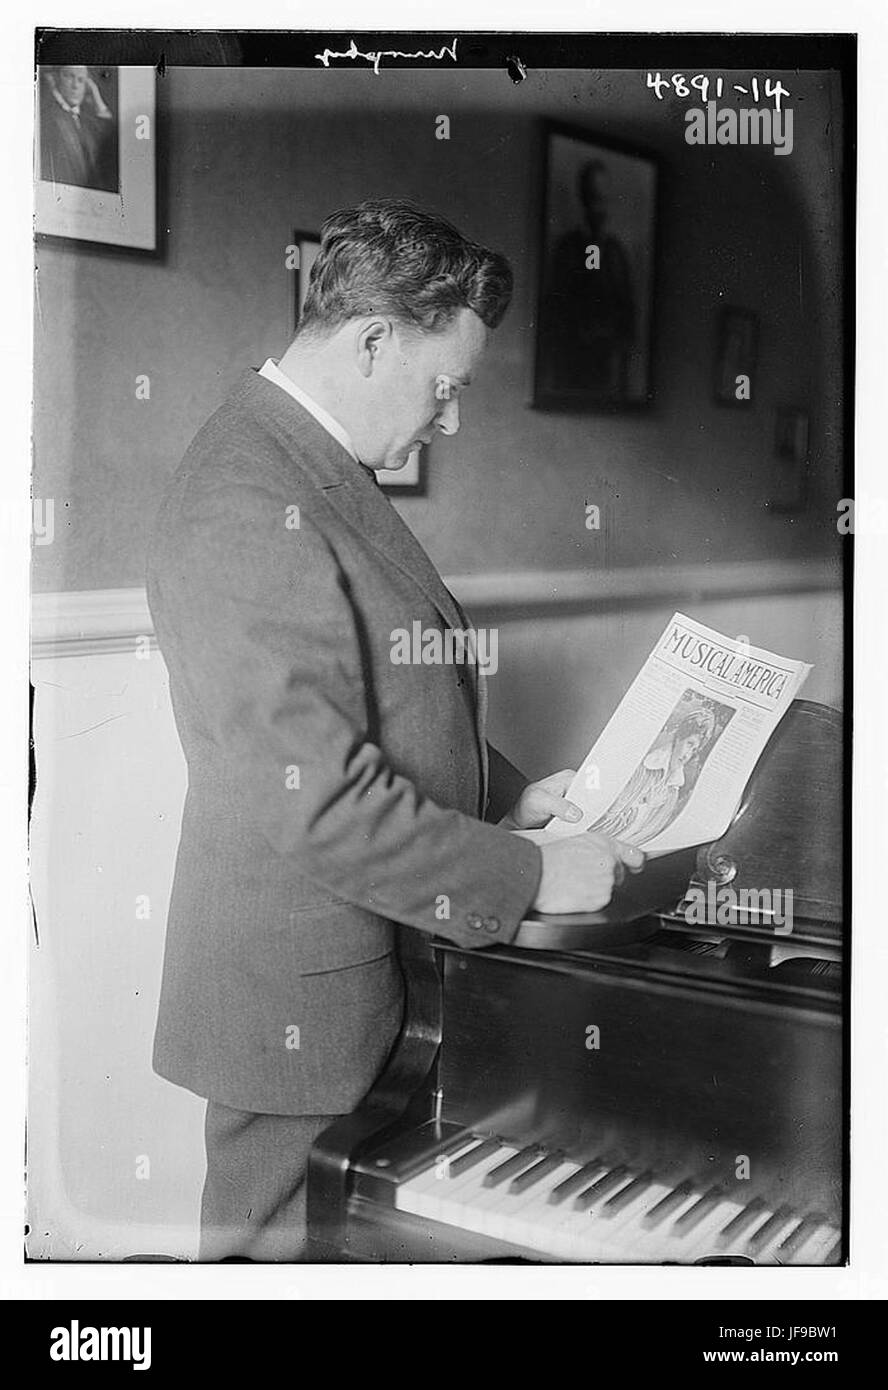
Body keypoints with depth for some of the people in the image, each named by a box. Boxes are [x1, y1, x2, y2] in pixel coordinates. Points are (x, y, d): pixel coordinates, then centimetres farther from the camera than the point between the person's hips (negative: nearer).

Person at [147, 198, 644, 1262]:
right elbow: (320, 806, -28)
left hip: (376, 968, 10)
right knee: (283, 1248, 11)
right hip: (299, 1002, -10)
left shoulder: (318, 472, 9)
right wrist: (535, 876, -19)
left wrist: (510, 796, 7)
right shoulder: (250, 509, -25)